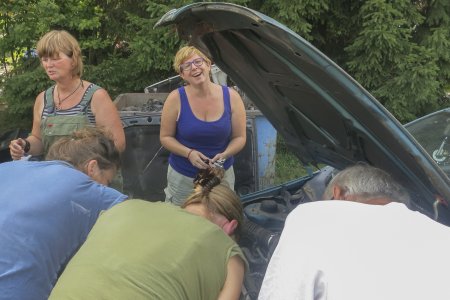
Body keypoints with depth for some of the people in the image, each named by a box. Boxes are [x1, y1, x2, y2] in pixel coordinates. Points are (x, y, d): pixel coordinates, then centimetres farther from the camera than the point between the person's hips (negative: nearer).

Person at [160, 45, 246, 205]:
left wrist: (225, 154, -20)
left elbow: (239, 137, 0)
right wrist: (189, 153, -20)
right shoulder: (176, 99, -10)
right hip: (182, 178, -1)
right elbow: (165, 137, -3)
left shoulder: (231, 97, -6)